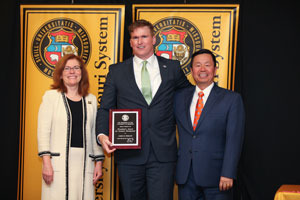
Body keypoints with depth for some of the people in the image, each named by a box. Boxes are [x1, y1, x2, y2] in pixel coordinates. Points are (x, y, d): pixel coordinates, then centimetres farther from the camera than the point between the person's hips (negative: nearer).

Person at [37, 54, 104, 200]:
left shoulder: (91, 99, 14)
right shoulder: (51, 96, 4)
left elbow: (95, 133, 15)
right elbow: (43, 131, -1)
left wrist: (99, 162, 11)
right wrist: (46, 162, -10)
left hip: (84, 162, 3)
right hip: (58, 161, -2)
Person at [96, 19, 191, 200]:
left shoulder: (172, 68, 8)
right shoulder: (116, 71, 7)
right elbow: (106, 108, 6)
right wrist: (102, 134, -11)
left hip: (163, 154, 0)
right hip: (129, 154, 1)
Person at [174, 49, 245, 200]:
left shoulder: (232, 99, -1)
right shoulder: (179, 97, 11)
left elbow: (234, 139, -7)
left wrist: (227, 174, -14)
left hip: (215, 176, -3)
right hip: (185, 176, 3)